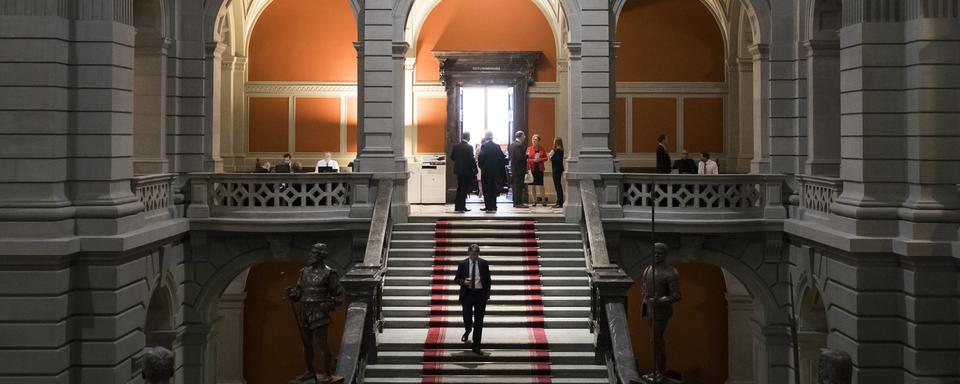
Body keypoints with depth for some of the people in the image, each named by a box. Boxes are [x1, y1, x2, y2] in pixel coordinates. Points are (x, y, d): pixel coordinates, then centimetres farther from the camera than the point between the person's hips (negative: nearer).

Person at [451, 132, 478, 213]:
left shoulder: (456, 146, 2)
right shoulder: (469, 147, -15)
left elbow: (452, 157, 6)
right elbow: (471, 159, -16)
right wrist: (475, 169, -5)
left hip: (458, 170, 6)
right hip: (467, 170, -6)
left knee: (459, 188, 15)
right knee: (464, 189, 1)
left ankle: (457, 206, 17)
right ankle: (461, 207, 1)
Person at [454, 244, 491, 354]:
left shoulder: (484, 263, 1)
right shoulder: (462, 264, 0)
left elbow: (488, 279, 6)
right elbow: (456, 279, 3)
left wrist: (487, 294, 0)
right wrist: (463, 282, -18)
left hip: (480, 294, 0)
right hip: (467, 294, 0)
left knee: (479, 322, 1)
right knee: (467, 319, 3)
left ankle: (476, 347, 7)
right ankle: (467, 331, 41)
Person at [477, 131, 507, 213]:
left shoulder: (484, 146, -12)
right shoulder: (497, 146, 3)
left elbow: (480, 158, -15)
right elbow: (502, 158, 3)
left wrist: (481, 166, 2)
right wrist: (499, 168, 13)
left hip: (486, 171, -5)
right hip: (495, 172, 5)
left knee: (487, 190, 0)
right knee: (493, 189, 12)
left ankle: (489, 207, -3)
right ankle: (493, 207, 15)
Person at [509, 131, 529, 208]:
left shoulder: (512, 144, 13)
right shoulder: (519, 145, -18)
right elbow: (519, 157, -25)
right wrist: (527, 156, -10)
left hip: (514, 169, 10)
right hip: (519, 169, -10)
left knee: (515, 186, 13)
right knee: (519, 186, -7)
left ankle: (515, 202, 18)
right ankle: (518, 203, -6)